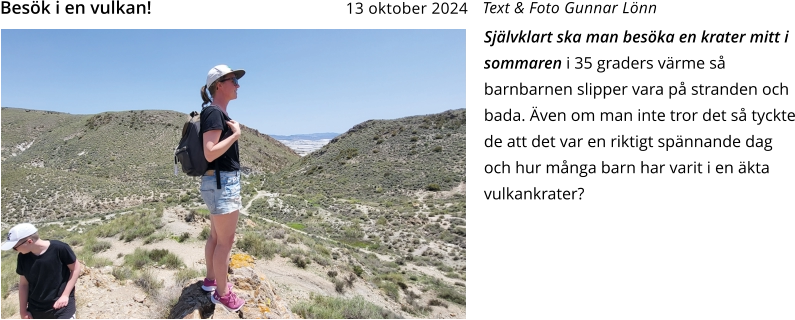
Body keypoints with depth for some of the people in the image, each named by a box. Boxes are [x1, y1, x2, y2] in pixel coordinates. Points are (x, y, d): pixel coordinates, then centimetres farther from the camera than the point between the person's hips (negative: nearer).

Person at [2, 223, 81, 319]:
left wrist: (65, 295, -12)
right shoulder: (23, 257, -6)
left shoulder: (60, 249, -20)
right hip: (35, 310, 5)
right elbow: (23, 284, 5)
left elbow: (76, 269, -9)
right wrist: (23, 311, 9)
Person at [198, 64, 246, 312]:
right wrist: (235, 134, -16)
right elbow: (210, 153, -24)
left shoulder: (219, 113, 14)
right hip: (222, 182, -10)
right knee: (226, 240, 0)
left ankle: (211, 279, 34)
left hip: (222, 182, 10)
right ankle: (222, 293, 13)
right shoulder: (214, 112, -16)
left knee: (216, 236, 20)